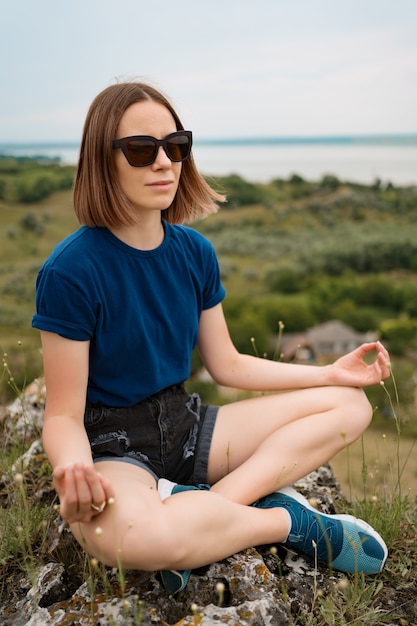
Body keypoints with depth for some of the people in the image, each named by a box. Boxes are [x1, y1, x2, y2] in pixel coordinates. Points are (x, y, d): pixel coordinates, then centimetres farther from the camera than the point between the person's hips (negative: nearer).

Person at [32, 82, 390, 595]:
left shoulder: (195, 252, 1)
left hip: (186, 424, 7)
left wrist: (331, 373, 4)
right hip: (112, 446, -6)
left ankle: (201, 504, -18)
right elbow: (63, 414, -15)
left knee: (350, 406, 0)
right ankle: (291, 520, -15)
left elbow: (227, 365, 9)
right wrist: (71, 469, -38)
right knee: (126, 534, -42)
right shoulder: (70, 272, -18)